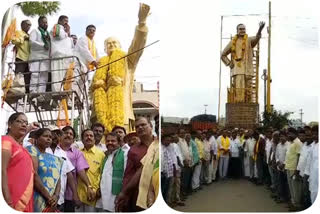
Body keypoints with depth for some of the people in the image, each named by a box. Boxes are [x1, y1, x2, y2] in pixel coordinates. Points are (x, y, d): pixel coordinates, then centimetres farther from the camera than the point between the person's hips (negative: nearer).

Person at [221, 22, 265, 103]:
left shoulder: (249, 40, 5)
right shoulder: (232, 42, 10)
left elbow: (256, 38, -20)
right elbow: (223, 55, 17)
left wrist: (260, 29, -40)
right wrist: (229, 64, 3)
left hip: (247, 70, 0)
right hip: (237, 70, 0)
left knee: (247, 91, 2)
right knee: (238, 90, -9)